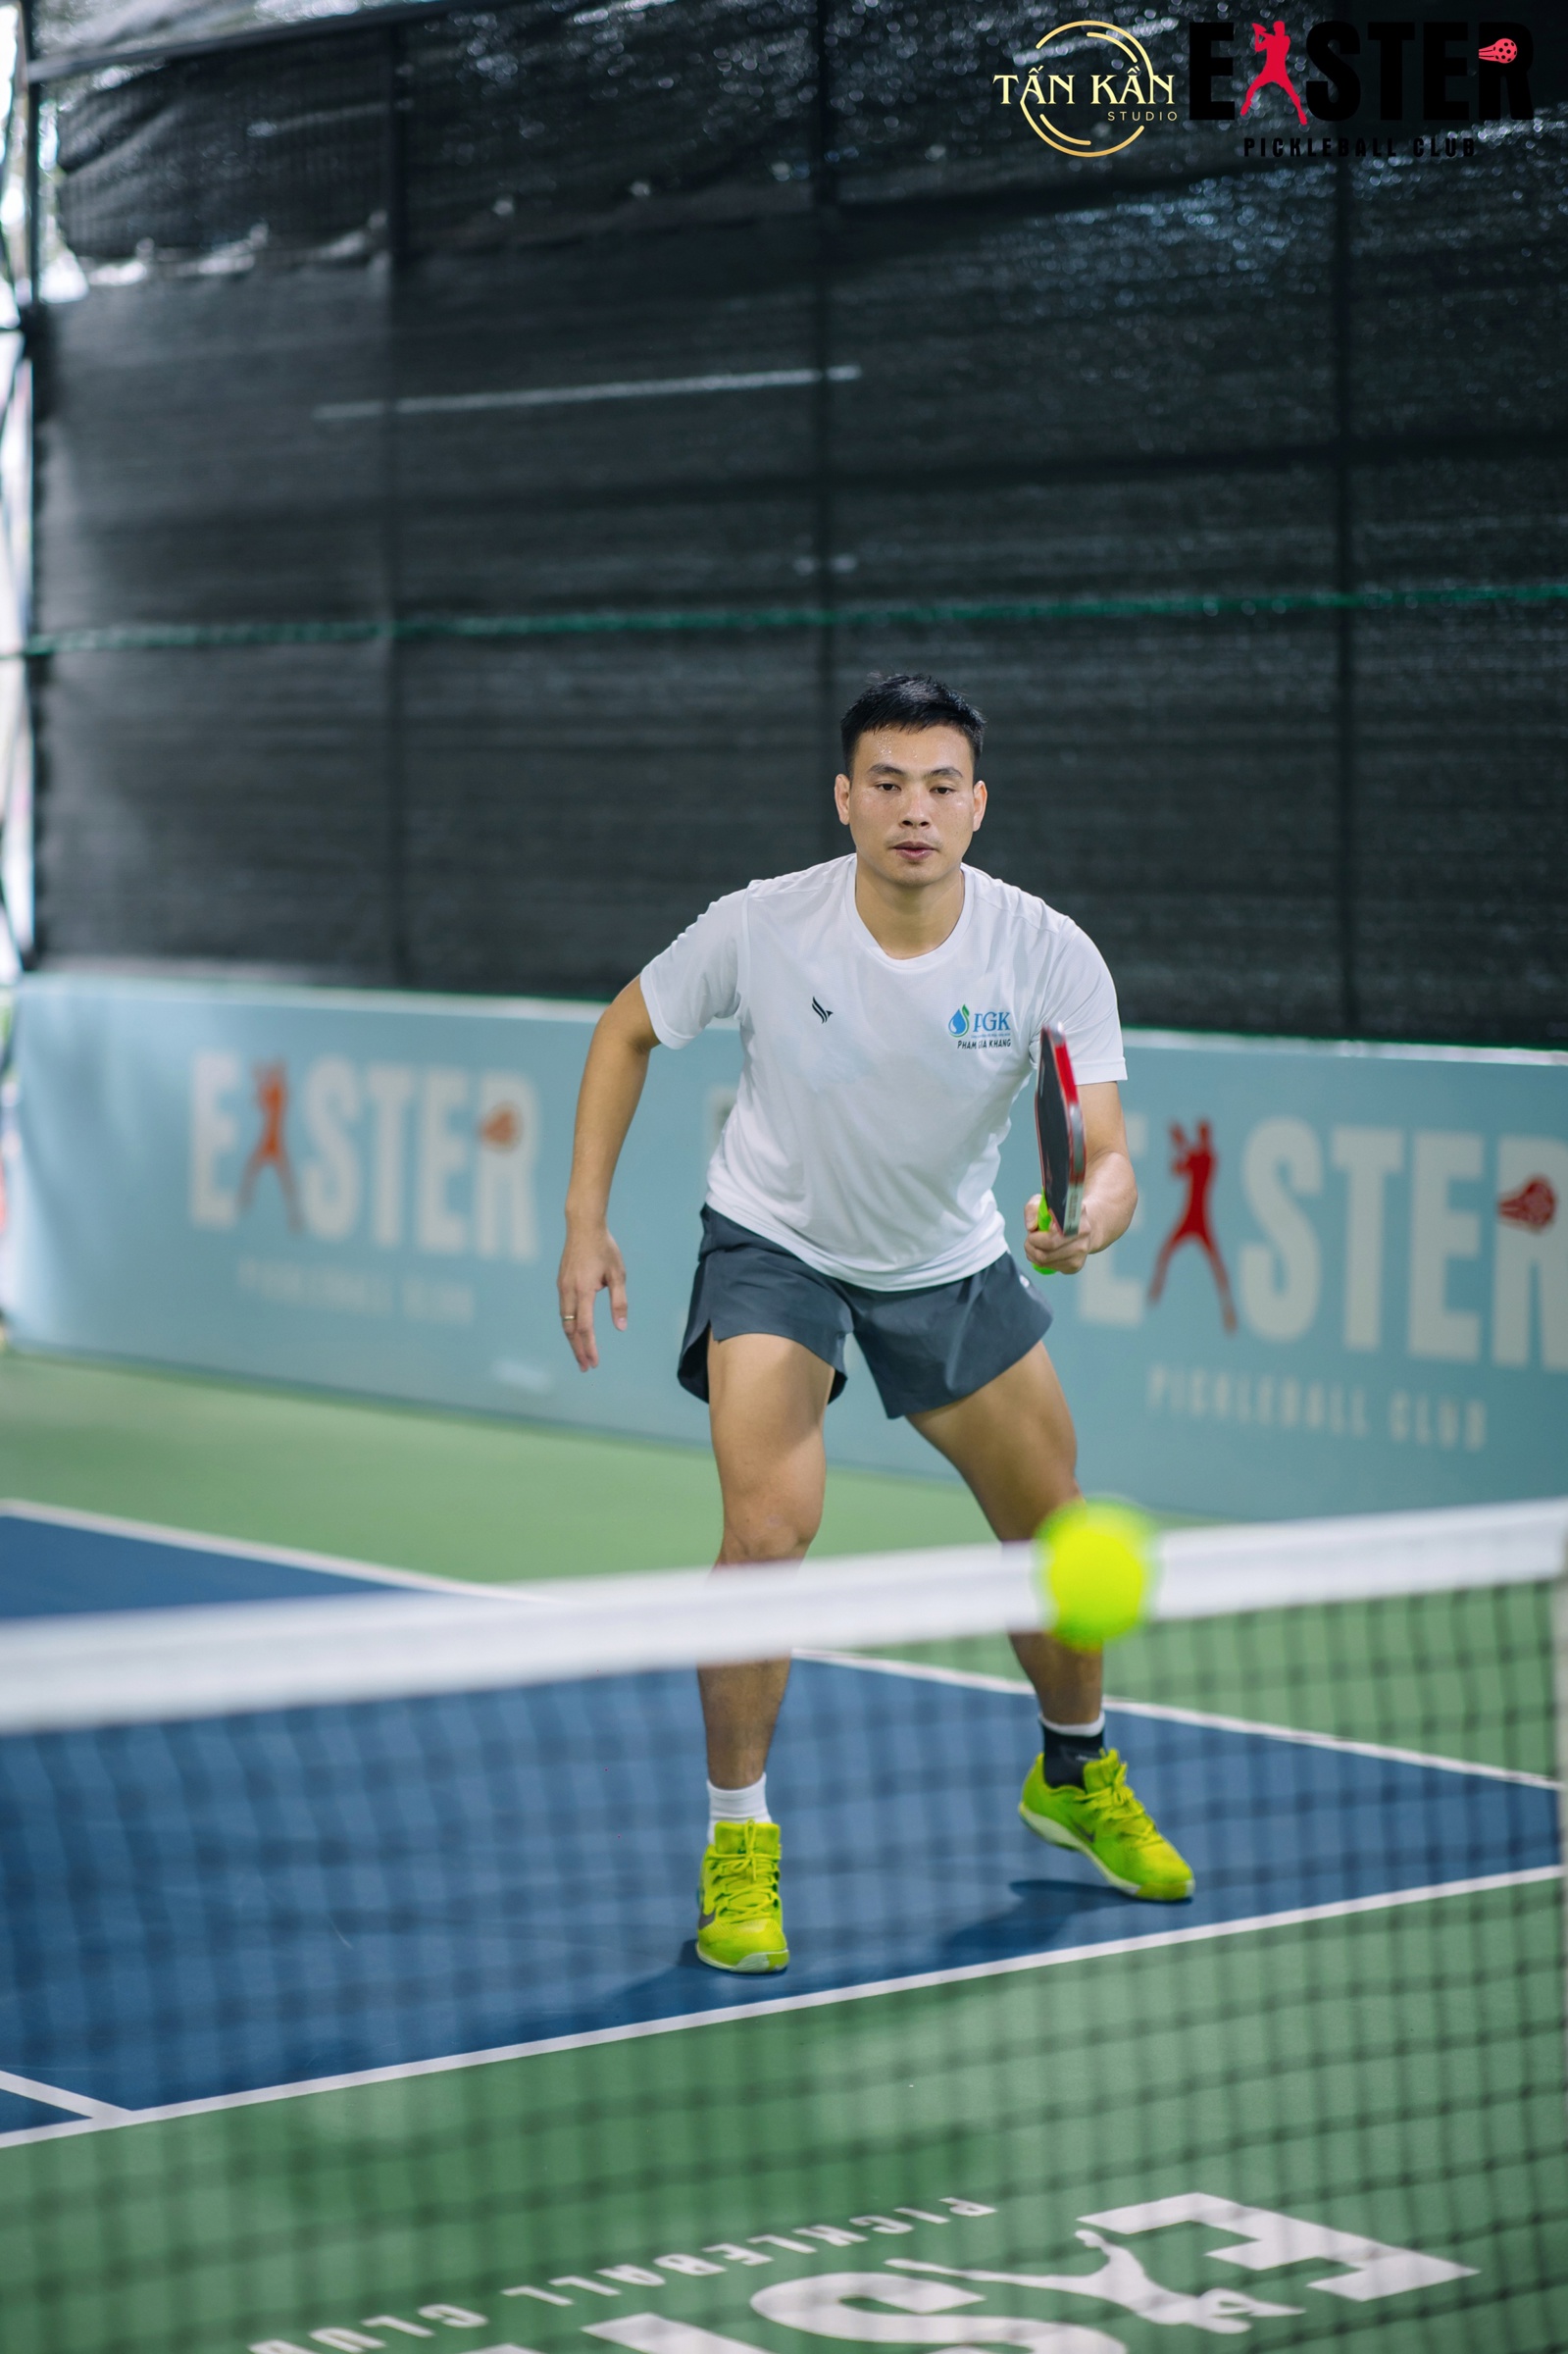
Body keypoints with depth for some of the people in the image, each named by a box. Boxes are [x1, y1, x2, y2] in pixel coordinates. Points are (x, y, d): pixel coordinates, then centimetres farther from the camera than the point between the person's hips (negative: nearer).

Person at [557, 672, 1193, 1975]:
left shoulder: (1051, 956, -23)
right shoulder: (761, 927, -23)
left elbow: (1108, 1154, -26)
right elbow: (628, 1029, -5)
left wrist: (1092, 1217, -50)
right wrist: (588, 1219, -9)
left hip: (953, 1265, 3)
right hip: (773, 1244, -2)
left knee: (1057, 1533, 10)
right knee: (771, 1525, -23)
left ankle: (1075, 1776, 40)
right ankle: (738, 1836, -5)